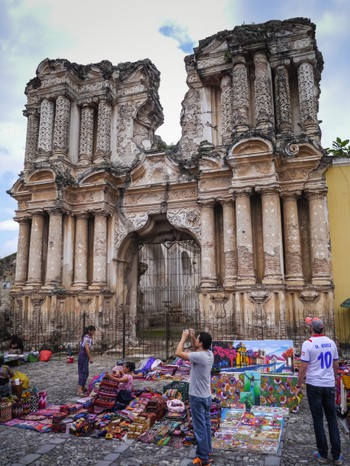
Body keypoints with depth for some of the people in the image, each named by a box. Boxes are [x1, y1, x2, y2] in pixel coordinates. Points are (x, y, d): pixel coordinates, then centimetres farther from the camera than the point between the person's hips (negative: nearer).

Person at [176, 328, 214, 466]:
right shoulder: (209, 353, -2)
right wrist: (192, 337, 6)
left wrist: (184, 338, -12)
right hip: (206, 396, 9)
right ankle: (207, 452, 31)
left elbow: (178, 353, -23)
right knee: (206, 425, 19)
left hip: (197, 397, -9)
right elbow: (196, 349, 18)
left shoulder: (199, 356, -27)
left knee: (200, 428, 2)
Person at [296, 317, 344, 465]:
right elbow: (335, 366, 11)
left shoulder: (308, 343, -13)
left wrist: (298, 386, -3)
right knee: (332, 419, 12)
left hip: (314, 386, -4)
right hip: (329, 385, 4)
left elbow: (303, 367, -14)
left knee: (318, 419, 6)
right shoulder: (331, 342, 3)